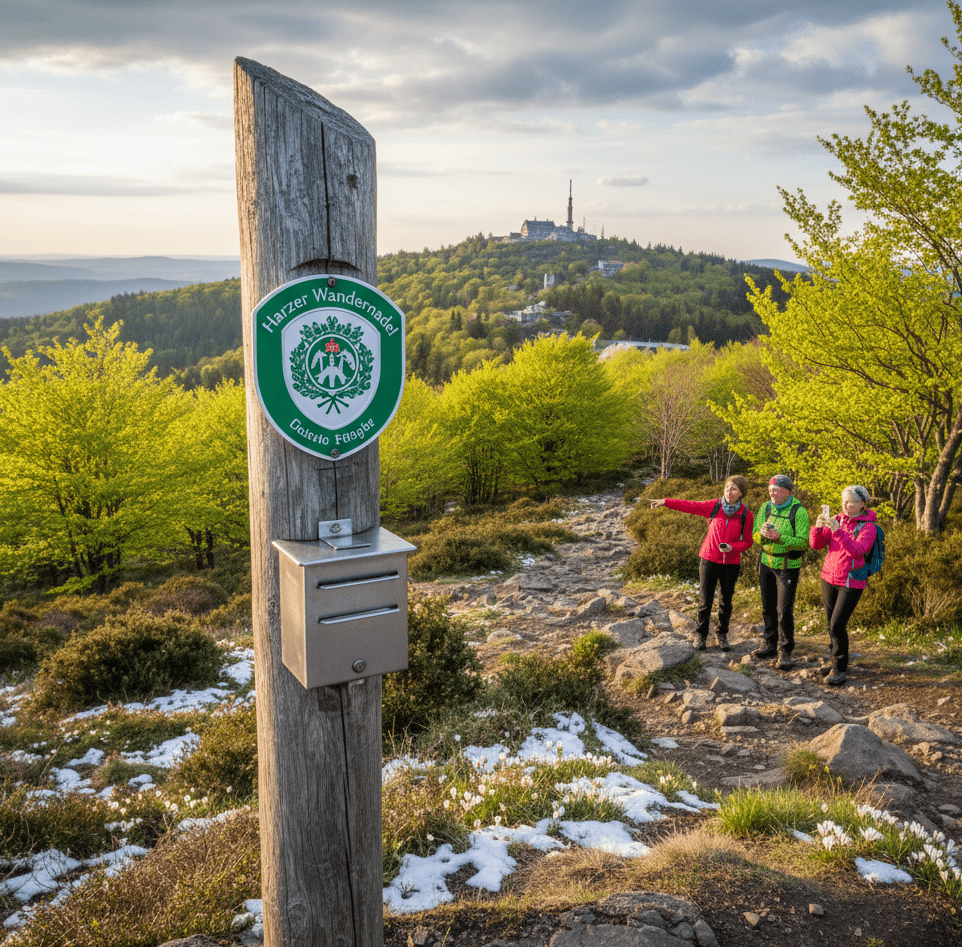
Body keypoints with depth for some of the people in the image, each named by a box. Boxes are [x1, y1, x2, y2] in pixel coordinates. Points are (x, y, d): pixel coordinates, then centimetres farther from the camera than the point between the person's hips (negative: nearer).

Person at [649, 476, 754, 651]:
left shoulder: (746, 515, -5)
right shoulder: (714, 506, -5)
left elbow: (747, 541, 0)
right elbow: (689, 506, -4)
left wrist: (732, 547, -19)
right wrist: (666, 502, -10)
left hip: (731, 563, 1)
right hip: (709, 560, 0)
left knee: (726, 601, 9)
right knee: (705, 599, 2)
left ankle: (722, 635, 27)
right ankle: (701, 635, 18)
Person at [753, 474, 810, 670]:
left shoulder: (799, 511, -13)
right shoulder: (766, 507, 3)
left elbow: (804, 542, -18)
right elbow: (755, 536, 3)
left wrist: (779, 538, -30)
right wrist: (762, 534, -20)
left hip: (788, 566, -5)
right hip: (766, 563, 5)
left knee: (784, 611, -6)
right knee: (768, 608, 13)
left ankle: (785, 651, 8)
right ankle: (771, 645, 27)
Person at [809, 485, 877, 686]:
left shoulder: (868, 526, -9)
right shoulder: (837, 519, 5)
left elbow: (857, 550, -26)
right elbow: (817, 544, 0)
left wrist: (838, 531, -35)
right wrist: (818, 528, -19)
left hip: (852, 582, -5)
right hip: (829, 578, 5)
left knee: (837, 624, -11)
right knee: (831, 623, 11)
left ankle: (840, 669, 0)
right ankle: (837, 661, 26)